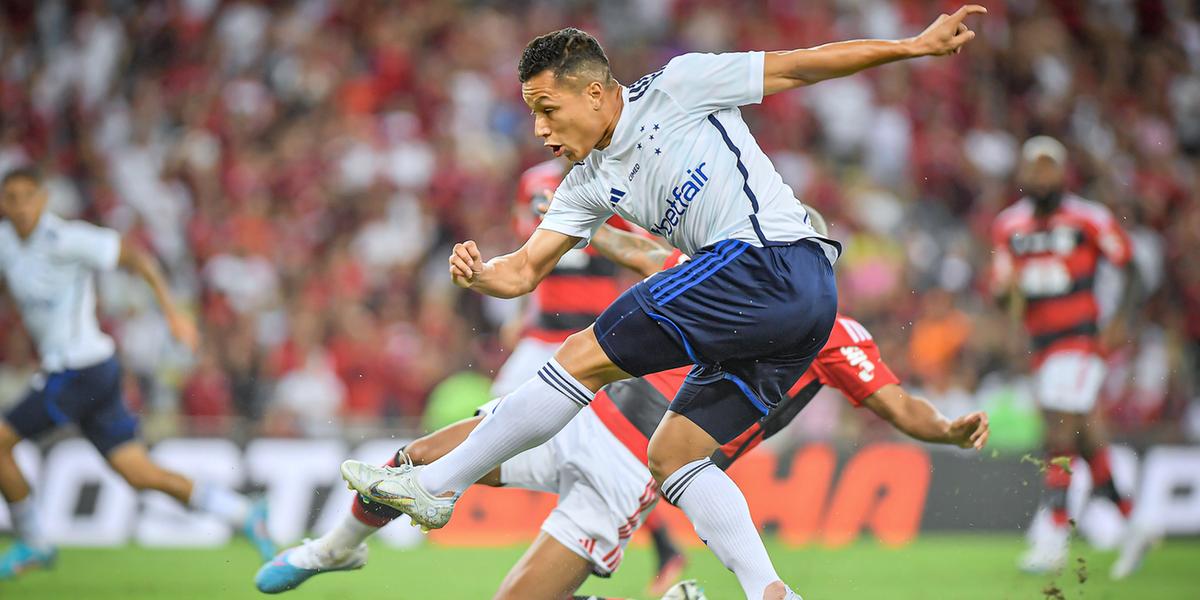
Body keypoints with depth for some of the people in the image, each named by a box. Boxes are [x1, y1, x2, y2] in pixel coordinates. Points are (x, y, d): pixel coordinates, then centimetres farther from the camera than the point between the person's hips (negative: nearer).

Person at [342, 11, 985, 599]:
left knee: (585, 356, -7)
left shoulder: (677, 87, 1)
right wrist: (479, 274, -6)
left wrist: (916, 45, 7)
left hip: (771, 261, -9)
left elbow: (799, 66, 6)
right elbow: (524, 270, 17)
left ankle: (435, 484, 0)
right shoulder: (590, 183, 20)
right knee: (671, 454, 8)